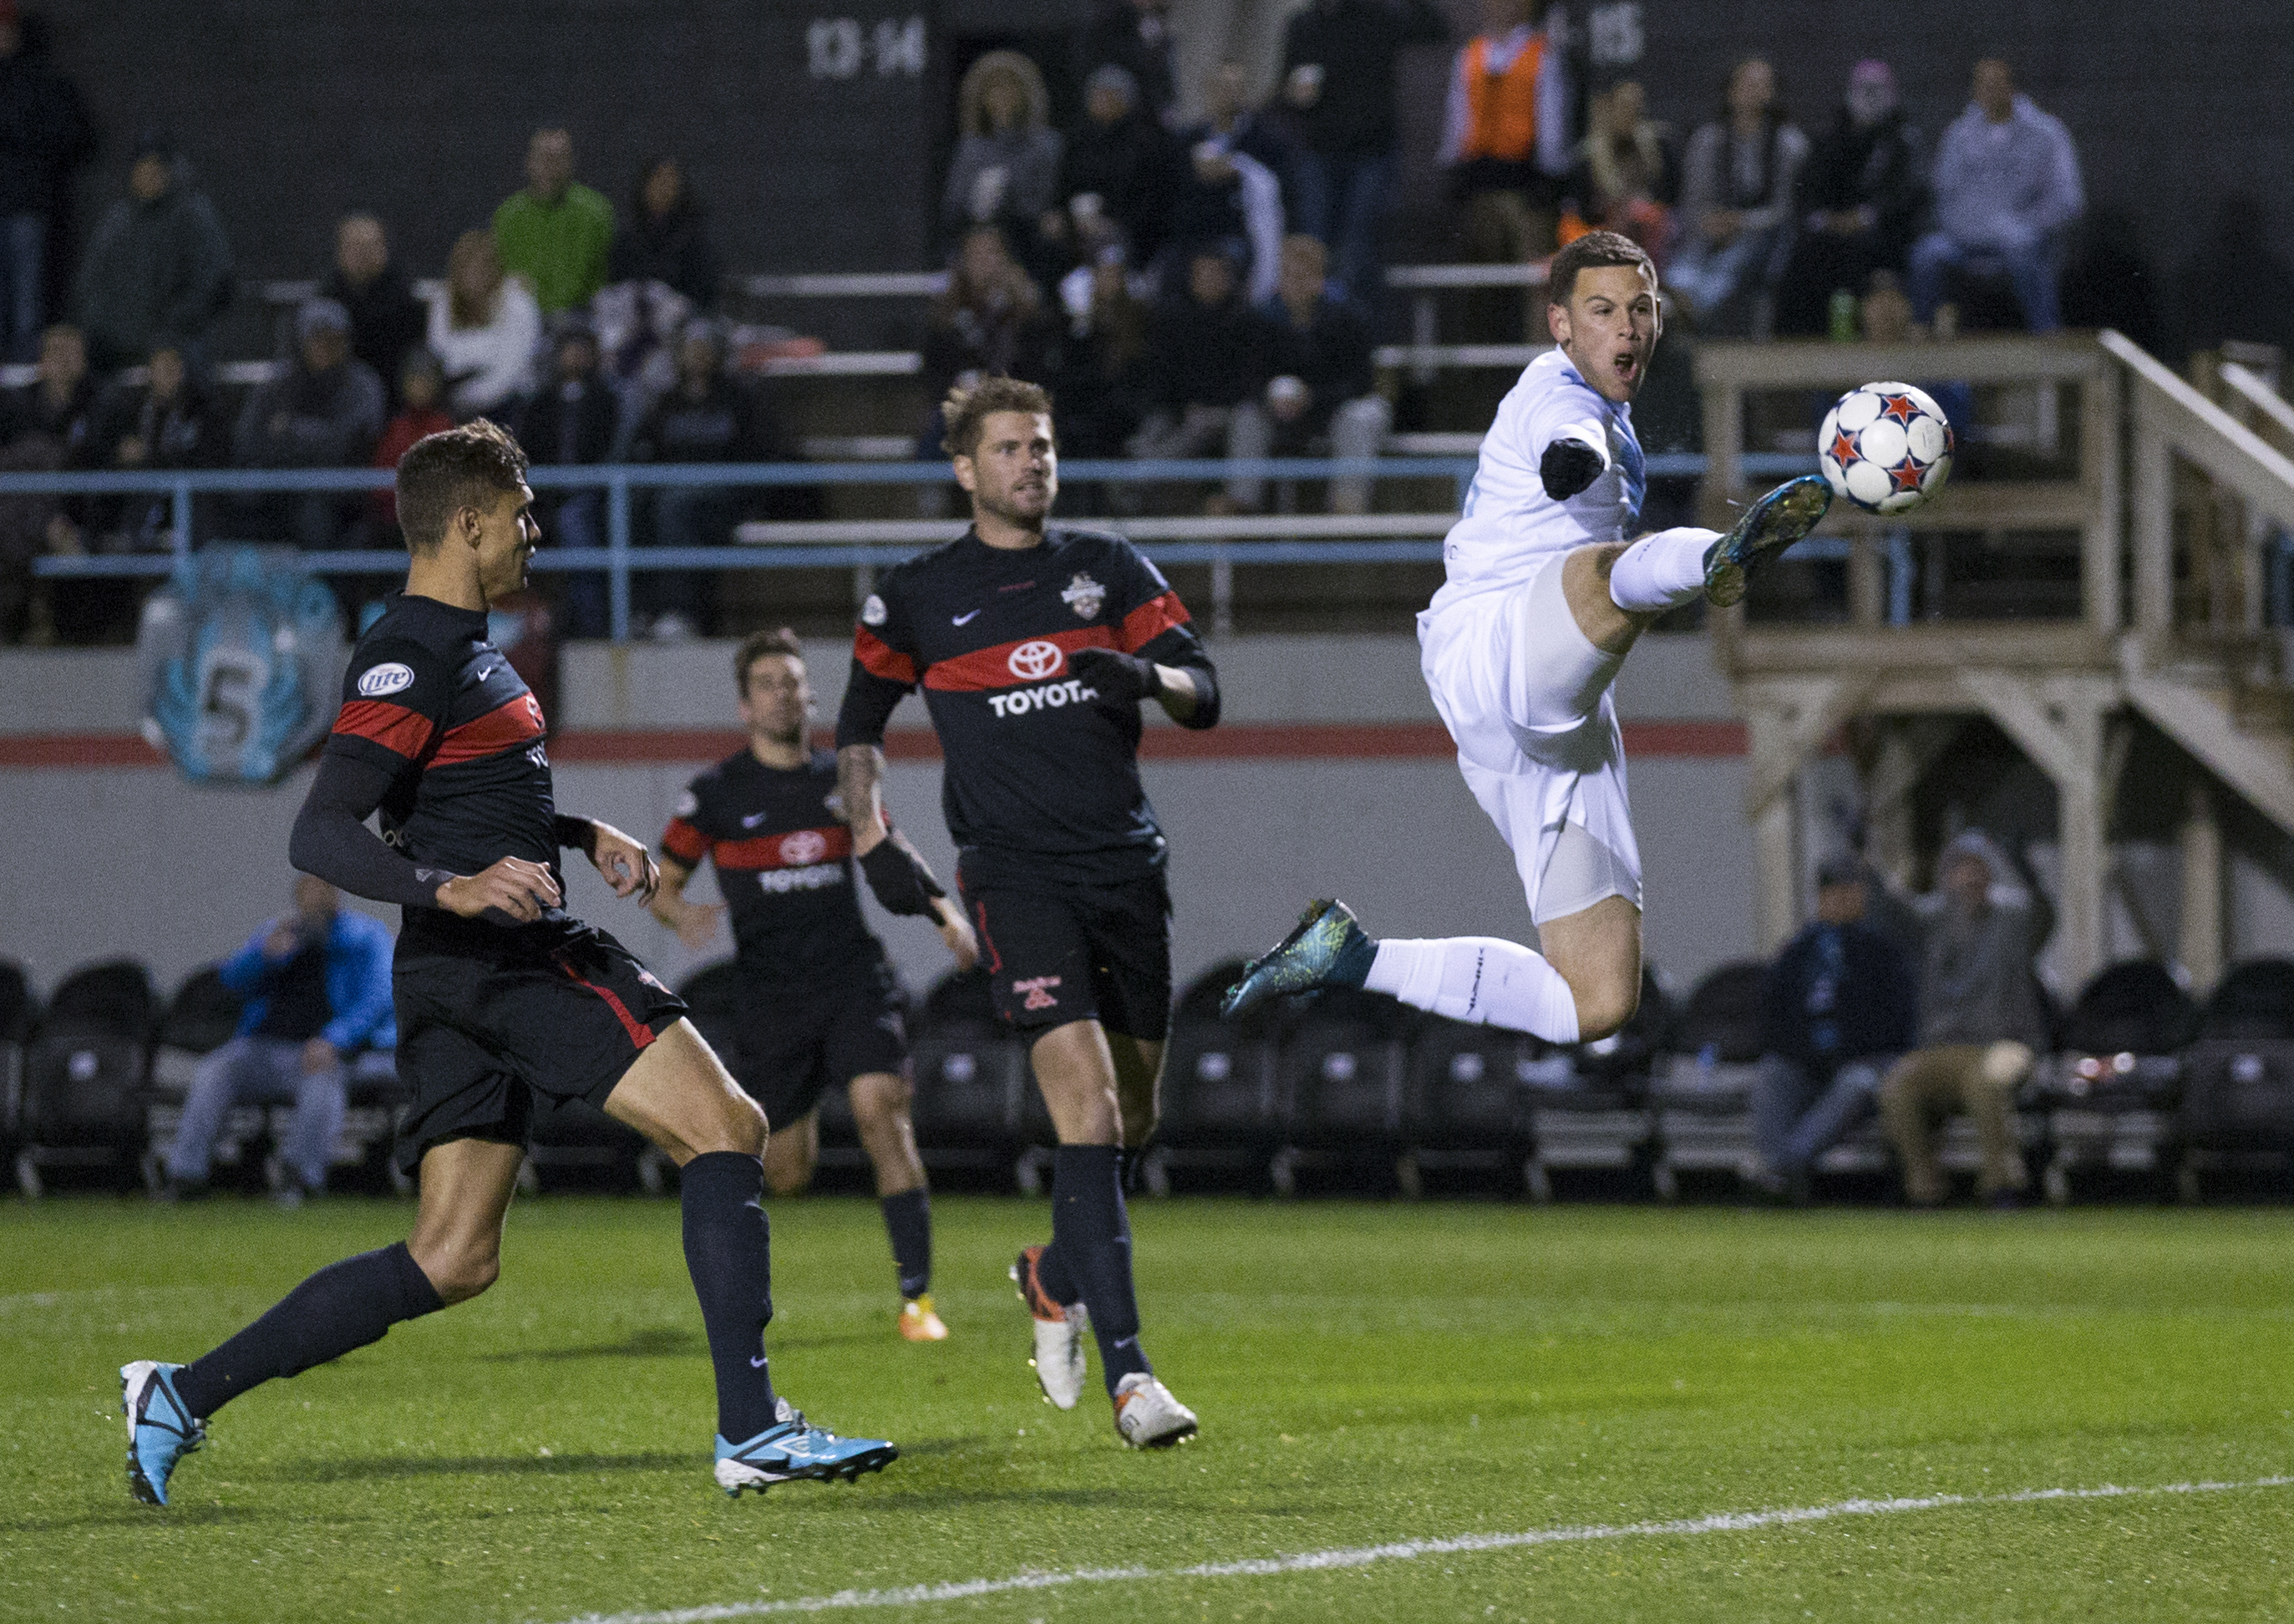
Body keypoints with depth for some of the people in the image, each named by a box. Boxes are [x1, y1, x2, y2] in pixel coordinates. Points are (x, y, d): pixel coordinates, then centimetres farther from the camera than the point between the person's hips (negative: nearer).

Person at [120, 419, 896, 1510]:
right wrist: (454, 887, -35)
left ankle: (183, 1396, 8)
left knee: (451, 1261, 8)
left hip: (467, 986, 10)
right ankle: (752, 1431, -18)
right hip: (510, 962, -10)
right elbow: (319, 836, -21)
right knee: (724, 1126, -12)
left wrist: (582, 835, 24)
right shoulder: (410, 660, -13)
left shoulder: (460, 644, 19)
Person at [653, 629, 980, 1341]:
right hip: (772, 996, -1)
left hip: (853, 980, 1)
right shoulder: (716, 793, -1)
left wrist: (945, 913, 6)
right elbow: (659, 883, 4)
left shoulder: (840, 779, 7)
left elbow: (889, 855, 21)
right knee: (787, 1175, 1)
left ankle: (917, 1298, -18)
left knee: (882, 1114, -20)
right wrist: (681, 914, -19)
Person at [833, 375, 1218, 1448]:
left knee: (1134, 1118, 11)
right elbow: (860, 723, 17)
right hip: (1013, 869, -4)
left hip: (1126, 864, 4)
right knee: (1086, 1104, -19)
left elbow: (1202, 693, 4)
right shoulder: (917, 596, 5)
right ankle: (1127, 1375, -22)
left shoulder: (1109, 568, 10)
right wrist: (870, 837, 3)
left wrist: (1148, 677, -18)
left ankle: (1058, 1275, 42)